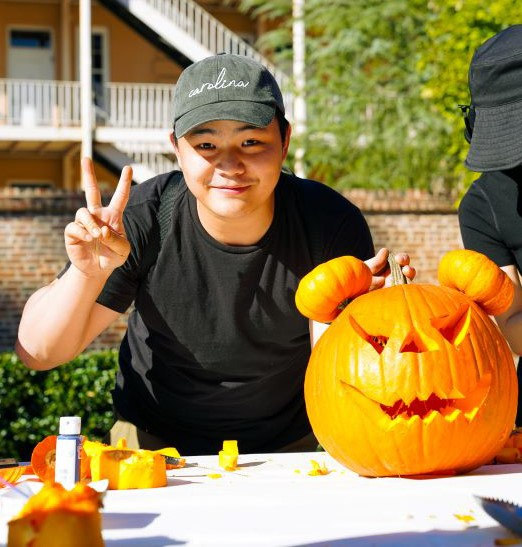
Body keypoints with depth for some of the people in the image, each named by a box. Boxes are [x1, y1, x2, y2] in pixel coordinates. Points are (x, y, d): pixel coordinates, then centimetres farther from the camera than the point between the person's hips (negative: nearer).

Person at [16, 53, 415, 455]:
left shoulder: (331, 225, -19)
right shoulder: (141, 222, -21)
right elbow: (38, 353, -17)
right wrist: (86, 275, -35)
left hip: (285, 448, 3)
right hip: (154, 444, -3)